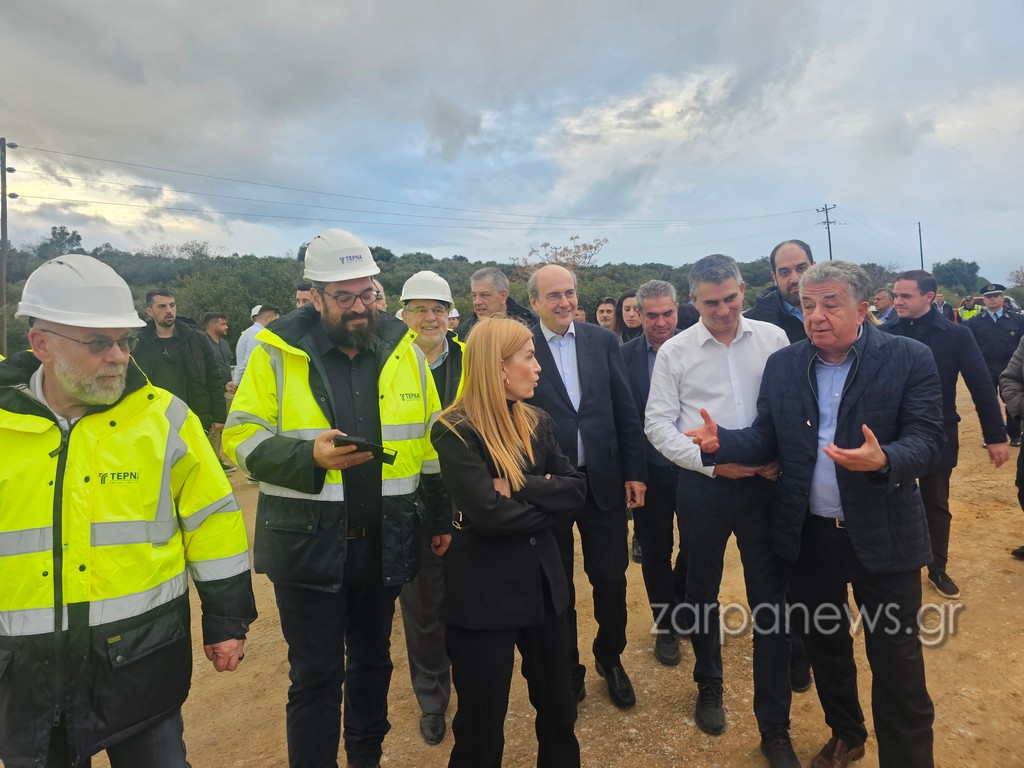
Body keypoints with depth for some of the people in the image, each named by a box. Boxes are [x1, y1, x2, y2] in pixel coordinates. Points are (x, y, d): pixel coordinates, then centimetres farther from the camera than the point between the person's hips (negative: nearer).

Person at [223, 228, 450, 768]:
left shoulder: (402, 348, 1)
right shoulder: (278, 352, -7)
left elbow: (429, 441, 7)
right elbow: (242, 438, -6)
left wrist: (440, 517, 9)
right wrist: (310, 456, -24)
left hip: (384, 542, 4)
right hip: (307, 543, -3)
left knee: (372, 662, 22)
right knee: (315, 677, 10)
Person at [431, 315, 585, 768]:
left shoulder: (536, 423, 5)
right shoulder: (455, 431, -15)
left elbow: (576, 489, -3)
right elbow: (489, 514, -25)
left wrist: (519, 488, -18)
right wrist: (546, 502, -11)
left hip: (542, 583, 6)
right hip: (484, 592, -6)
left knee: (558, 707, 22)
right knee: (482, 720, 11)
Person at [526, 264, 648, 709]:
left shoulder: (603, 341, 1)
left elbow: (626, 410, 3)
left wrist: (635, 471, 1)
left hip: (603, 481, 2)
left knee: (612, 580, 13)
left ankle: (610, 659, 39)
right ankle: (568, 670, 36)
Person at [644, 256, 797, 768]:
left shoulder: (773, 338, 1)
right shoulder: (674, 352, -3)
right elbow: (658, 425, -4)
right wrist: (712, 462, -13)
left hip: (765, 481, 1)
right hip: (703, 487, 0)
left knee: (771, 602, 6)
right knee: (702, 593, 17)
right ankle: (708, 685, 44)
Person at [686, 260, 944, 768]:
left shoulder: (910, 359, -8)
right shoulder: (782, 364, 1)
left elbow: (927, 441, -15)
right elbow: (767, 439, -1)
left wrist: (882, 460, -36)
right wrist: (721, 442, -21)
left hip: (883, 534, -3)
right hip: (808, 534, 4)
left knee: (896, 659, 8)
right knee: (823, 642, 21)